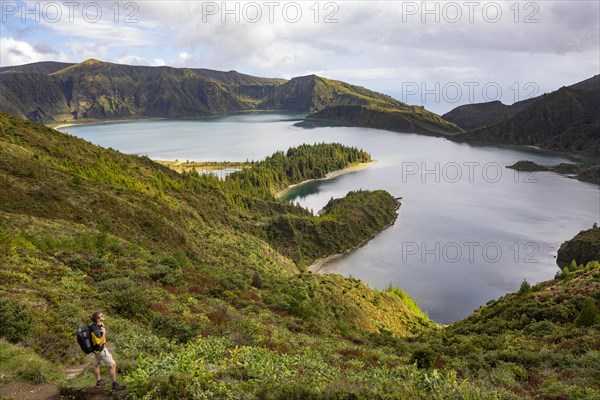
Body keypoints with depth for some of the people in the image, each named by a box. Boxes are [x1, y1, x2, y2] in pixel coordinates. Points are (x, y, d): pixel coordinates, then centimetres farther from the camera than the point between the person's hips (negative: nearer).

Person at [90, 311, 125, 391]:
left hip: (96, 349, 10)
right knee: (113, 365, -1)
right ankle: (115, 385, 6)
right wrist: (104, 333, -36)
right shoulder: (96, 331, -37)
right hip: (100, 350, -10)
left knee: (96, 364, 26)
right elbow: (100, 344, -32)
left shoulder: (94, 324, -11)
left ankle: (98, 381, 45)